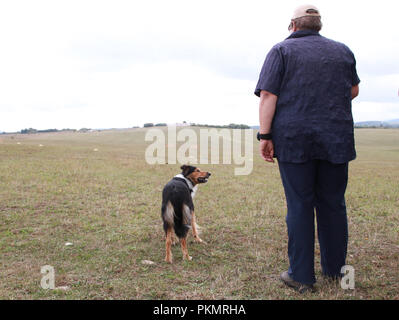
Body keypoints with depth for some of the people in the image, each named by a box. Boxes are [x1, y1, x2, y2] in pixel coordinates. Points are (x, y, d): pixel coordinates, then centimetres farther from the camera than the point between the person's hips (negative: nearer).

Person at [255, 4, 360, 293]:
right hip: (337, 139, 3)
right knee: (333, 204, 11)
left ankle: (302, 276, 5)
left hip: (294, 139, -3)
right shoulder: (342, 50, 14)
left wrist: (265, 136, -8)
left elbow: (268, 95, -8)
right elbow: (354, 90, 24)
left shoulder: (282, 51, 2)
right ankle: (335, 269, 21)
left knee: (299, 206, 0)